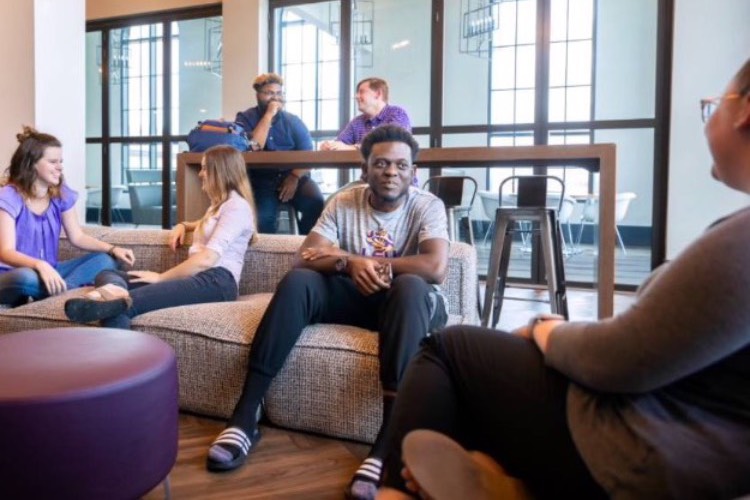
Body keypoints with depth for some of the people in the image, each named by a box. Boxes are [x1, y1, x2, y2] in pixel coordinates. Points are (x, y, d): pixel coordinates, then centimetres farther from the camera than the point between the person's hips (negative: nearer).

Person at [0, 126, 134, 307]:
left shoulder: (61, 194, 2)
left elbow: (77, 237, 7)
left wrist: (112, 249, -10)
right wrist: (40, 265, -44)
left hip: (49, 270, 6)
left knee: (105, 260, -14)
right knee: (26, 278, -42)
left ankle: (51, 294, -29)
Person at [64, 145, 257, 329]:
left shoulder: (237, 206, -2)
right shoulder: (219, 205, 29)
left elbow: (208, 258, -14)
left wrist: (160, 277, -10)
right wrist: (182, 226, 31)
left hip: (217, 281, -9)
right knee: (107, 275, -10)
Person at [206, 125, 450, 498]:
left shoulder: (427, 206, -7)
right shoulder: (344, 202, 1)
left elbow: (436, 267, -25)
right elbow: (304, 258, -8)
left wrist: (341, 257, -22)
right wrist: (351, 264, -31)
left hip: (407, 301, -2)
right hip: (354, 294, 3)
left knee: (410, 286, -37)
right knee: (297, 282, -24)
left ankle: (389, 442, -42)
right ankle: (245, 417, -23)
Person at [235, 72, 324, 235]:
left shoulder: (293, 121, 9)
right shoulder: (245, 118, 3)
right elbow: (253, 147, -16)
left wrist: (294, 177, -17)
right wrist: (269, 115, -14)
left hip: (292, 176, 2)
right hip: (262, 180, -2)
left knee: (315, 202, -26)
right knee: (263, 217, -30)